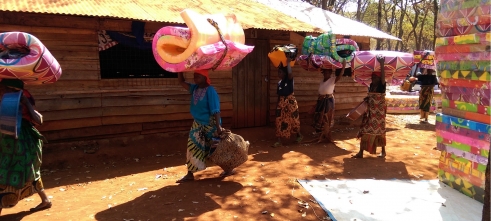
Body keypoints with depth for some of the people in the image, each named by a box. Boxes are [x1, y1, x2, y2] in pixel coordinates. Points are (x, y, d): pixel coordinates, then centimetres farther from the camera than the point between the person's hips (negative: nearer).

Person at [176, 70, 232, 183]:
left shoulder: (210, 91, -19)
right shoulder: (195, 88, 4)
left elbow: (215, 110, -23)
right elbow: (181, 82, 7)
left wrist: (218, 126, -27)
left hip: (210, 125, -7)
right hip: (198, 124, 8)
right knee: (193, 148, 7)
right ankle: (190, 174, 18)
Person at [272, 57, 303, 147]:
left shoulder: (289, 80, -5)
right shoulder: (279, 83, 10)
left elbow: (290, 73, -27)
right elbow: (279, 95, 14)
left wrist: (288, 63, -18)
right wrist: (278, 104, 12)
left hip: (290, 102, -5)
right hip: (281, 103, 5)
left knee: (293, 119, 6)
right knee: (280, 121, 1)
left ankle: (299, 135, 31)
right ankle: (279, 141, 6)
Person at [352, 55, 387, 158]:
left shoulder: (382, 85, -11)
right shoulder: (371, 85, 7)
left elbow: (383, 76, -31)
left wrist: (382, 64, -38)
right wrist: (367, 98, 3)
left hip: (379, 112, -6)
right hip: (370, 111, 6)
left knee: (379, 130, 2)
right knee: (365, 130, 4)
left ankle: (383, 151, 21)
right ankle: (361, 152, 10)